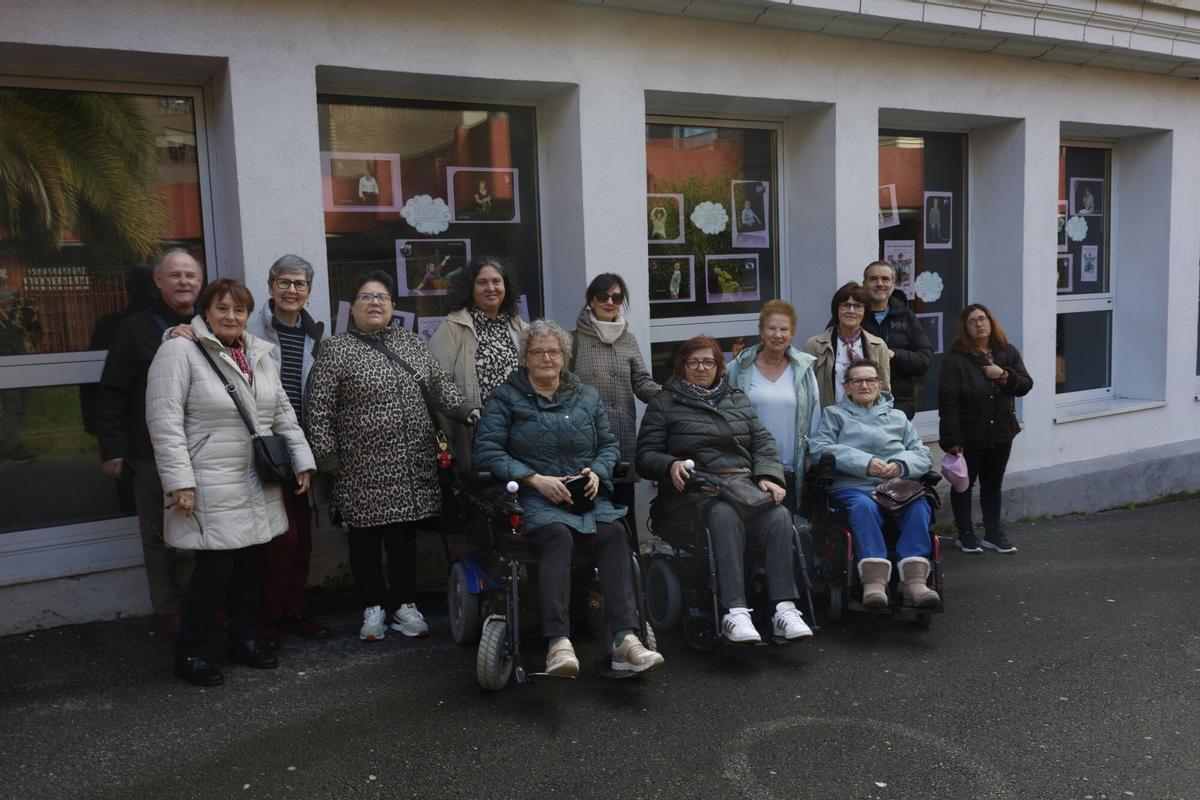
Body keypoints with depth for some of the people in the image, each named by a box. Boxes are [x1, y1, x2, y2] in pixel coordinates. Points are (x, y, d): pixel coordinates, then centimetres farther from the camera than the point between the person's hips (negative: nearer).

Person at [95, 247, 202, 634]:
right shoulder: (135, 329, 2)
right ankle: (170, 610, 17)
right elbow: (112, 395, -2)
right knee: (161, 534, 4)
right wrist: (113, 449, -7)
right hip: (154, 455, -2)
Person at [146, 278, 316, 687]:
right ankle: (189, 653, 12)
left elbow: (283, 411, 17)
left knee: (252, 563, 12)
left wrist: (302, 460, 11)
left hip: (259, 486, 7)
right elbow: (164, 419, -13)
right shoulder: (180, 351, -8)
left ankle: (244, 639, 29)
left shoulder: (259, 353, 12)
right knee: (215, 568, -6)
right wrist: (179, 481, -18)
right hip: (211, 487, -6)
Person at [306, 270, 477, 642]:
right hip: (363, 469, -3)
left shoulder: (410, 342, 12)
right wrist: (328, 458, -8)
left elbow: (439, 383, 15)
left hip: (412, 465, 4)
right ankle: (374, 608, 18)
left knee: (405, 535, 10)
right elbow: (318, 410, -4)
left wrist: (465, 409, -1)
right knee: (366, 539, 6)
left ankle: (404, 604, 21)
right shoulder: (335, 350, -2)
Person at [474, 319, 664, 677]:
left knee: (613, 533, -29)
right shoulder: (506, 398, 8)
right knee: (557, 535, -36)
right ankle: (558, 643, -45)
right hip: (535, 498, -3)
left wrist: (597, 472, -1)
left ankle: (625, 640, -37)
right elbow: (487, 451, -2)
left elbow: (610, 444, 22)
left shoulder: (587, 396, 20)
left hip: (587, 496, 3)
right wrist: (536, 479, -12)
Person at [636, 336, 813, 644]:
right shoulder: (664, 404, 13)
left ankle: (785, 608, -32)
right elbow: (645, 456, 6)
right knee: (726, 515, -37)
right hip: (694, 489, -4)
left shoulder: (737, 399, 25)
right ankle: (734, 612, -42)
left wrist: (768, 476, -4)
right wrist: (670, 465, -16)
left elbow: (763, 443, 16)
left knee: (779, 515, -28)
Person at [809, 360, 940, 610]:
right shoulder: (834, 414, 21)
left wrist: (901, 465, -5)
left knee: (919, 506, -31)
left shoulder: (898, 417, 30)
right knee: (864, 506, -37)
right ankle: (874, 581, -45)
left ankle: (915, 579, -40)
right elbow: (820, 449, 2)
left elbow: (923, 454, 20)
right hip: (853, 486, -2)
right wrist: (865, 462, -10)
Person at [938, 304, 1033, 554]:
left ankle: (993, 534, 25)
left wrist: (1004, 375, -15)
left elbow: (1025, 385, 5)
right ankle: (966, 534, 19)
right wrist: (952, 439, -19)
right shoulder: (956, 358, -13)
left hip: (1001, 433, 5)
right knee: (964, 484, 7)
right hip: (969, 437, -5)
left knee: (993, 485, 15)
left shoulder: (1007, 353, 5)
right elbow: (948, 402, -16)